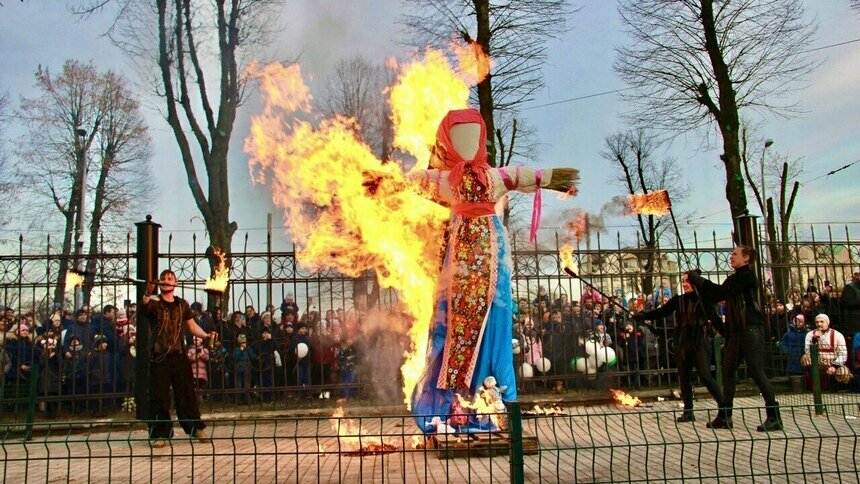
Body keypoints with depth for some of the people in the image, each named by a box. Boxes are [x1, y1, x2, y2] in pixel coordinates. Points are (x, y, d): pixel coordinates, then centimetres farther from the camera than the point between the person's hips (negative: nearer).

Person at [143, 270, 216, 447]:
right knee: (159, 396, -2)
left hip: (179, 354, 3)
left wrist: (205, 335, -5)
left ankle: (195, 429, 15)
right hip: (159, 356, -3)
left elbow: (192, 325, 14)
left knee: (187, 392, 7)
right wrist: (147, 294, -44)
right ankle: (159, 434, 6)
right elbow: (145, 306, -22)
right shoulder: (154, 303, 2)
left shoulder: (182, 304, 13)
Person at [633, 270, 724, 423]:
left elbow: (715, 319, -5)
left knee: (705, 376, -10)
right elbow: (660, 312, 3)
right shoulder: (678, 300, 6)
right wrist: (642, 316, -7)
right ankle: (688, 411, 15)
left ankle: (724, 405, 4)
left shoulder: (703, 300, -3)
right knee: (684, 377, 7)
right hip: (682, 344, 4)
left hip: (700, 343, -4)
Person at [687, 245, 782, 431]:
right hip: (735, 331, 9)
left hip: (750, 329, -9)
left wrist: (698, 280, -10)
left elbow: (721, 292, -16)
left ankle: (775, 417, -3)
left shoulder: (747, 276, -8)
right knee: (727, 372, 8)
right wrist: (697, 281, 7)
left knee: (757, 371, -9)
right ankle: (725, 416, 13)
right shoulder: (734, 279, 18)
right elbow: (714, 297, 16)